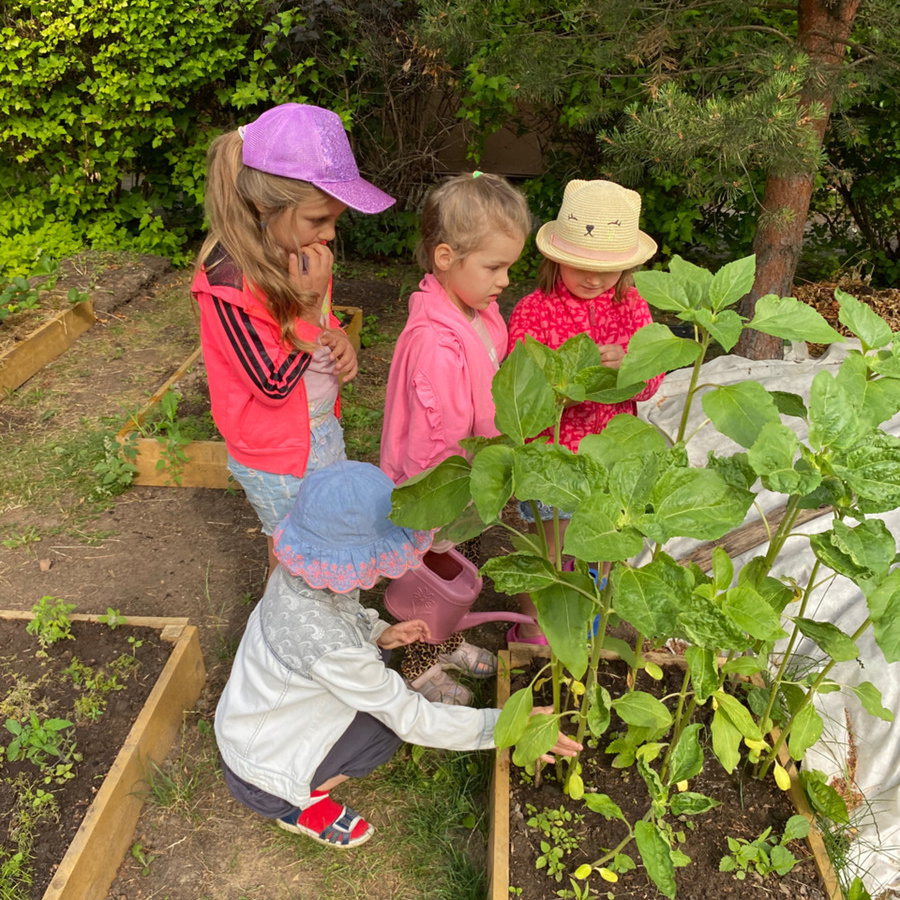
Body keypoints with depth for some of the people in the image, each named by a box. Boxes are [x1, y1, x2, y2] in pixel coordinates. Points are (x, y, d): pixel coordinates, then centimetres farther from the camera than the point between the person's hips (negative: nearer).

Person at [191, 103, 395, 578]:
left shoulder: (301, 249, -5)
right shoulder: (229, 280, -30)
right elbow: (273, 385, -26)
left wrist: (338, 337, -10)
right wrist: (309, 303, -29)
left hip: (324, 427, 8)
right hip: (277, 453, -7)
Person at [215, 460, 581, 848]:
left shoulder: (302, 571, -17)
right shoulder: (327, 646, -39)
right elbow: (412, 719, -27)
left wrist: (378, 633, -9)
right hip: (261, 778, -7)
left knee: (372, 654, 6)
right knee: (391, 721, -12)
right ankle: (299, 803, 4)